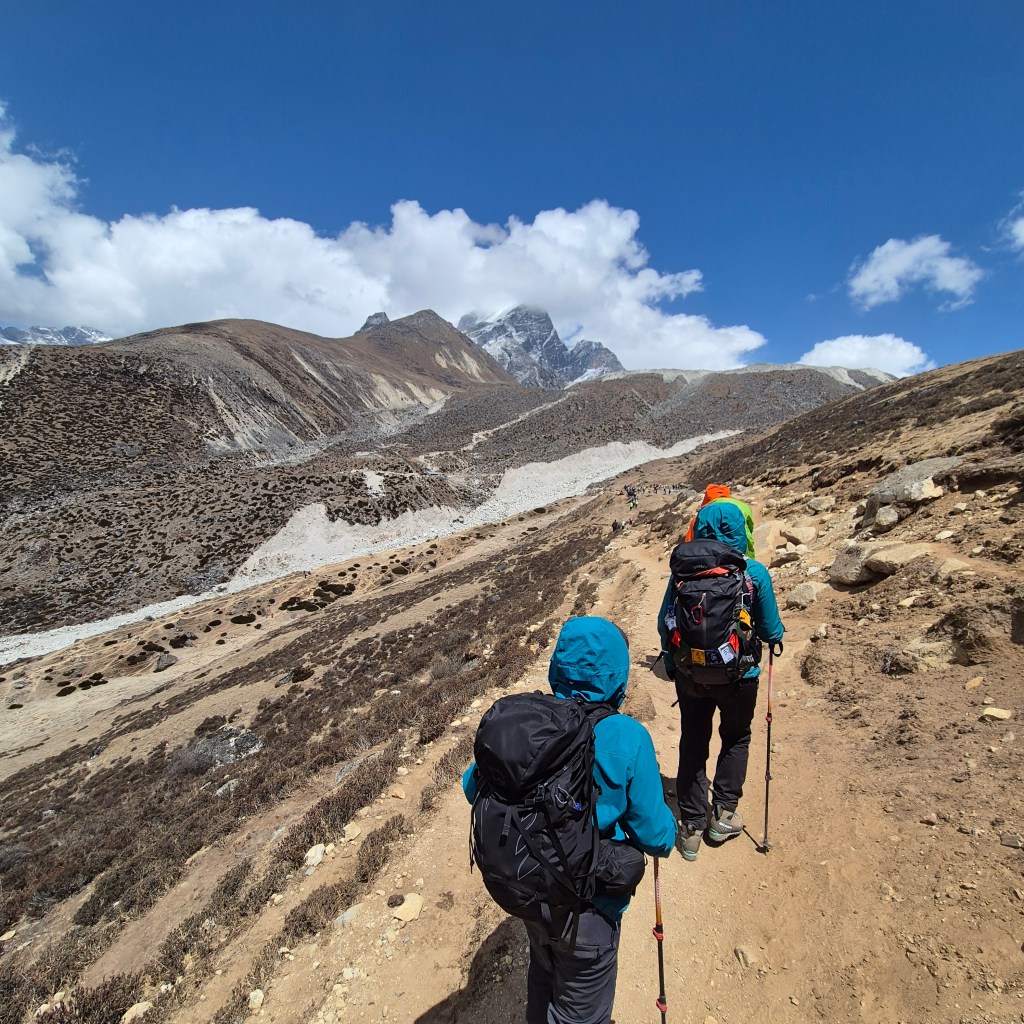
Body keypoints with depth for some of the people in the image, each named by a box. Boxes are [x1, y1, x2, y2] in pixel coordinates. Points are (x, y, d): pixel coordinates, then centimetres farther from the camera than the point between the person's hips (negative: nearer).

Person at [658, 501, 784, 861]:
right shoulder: (754, 572, -14)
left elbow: (664, 625, -3)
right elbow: (771, 631, -5)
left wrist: (672, 665, 13)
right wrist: (776, 635, 19)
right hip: (738, 676, -1)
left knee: (692, 745, 17)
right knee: (735, 740, 25)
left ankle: (692, 828, 26)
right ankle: (723, 815, 32)